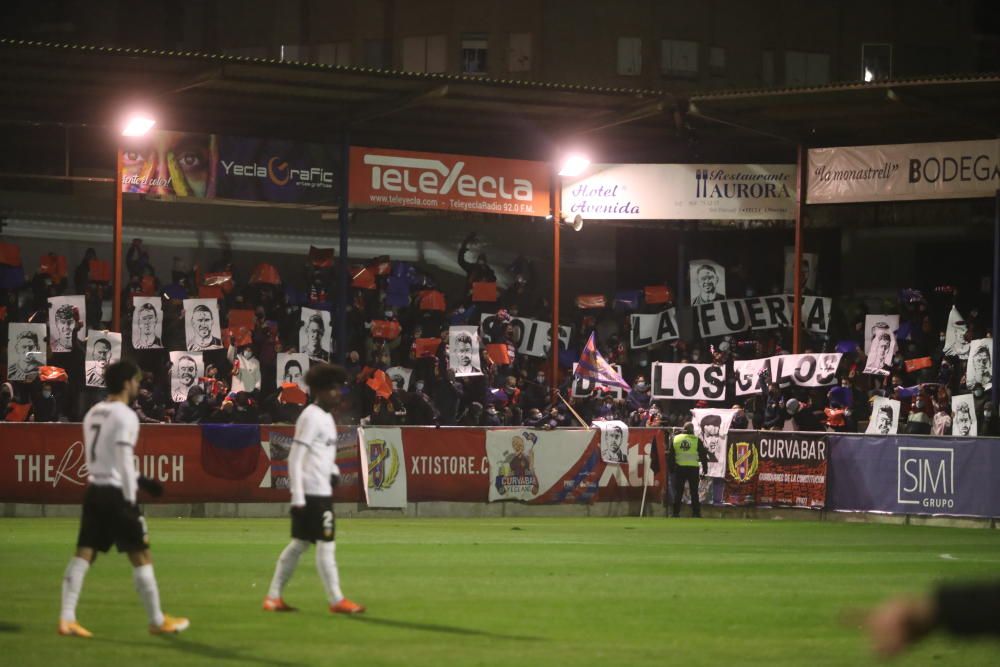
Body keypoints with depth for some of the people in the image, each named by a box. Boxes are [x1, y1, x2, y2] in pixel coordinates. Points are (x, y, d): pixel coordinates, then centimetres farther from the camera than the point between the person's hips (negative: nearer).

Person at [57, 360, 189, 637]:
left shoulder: (93, 413, 15)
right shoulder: (125, 416, -12)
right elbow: (123, 459, -16)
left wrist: (141, 480, 24)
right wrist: (130, 500, -14)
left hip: (94, 490, 8)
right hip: (116, 492, -8)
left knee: (83, 554, 4)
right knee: (141, 555, 2)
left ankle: (67, 619, -3)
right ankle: (158, 621, 9)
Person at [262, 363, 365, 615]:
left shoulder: (327, 417, 15)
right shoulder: (310, 417, -12)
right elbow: (295, 459, -16)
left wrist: (334, 471, 6)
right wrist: (297, 497, -19)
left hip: (323, 491, 10)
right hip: (311, 492, -10)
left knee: (299, 543, 12)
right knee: (325, 545, -5)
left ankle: (274, 597, 16)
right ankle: (336, 600, -1)